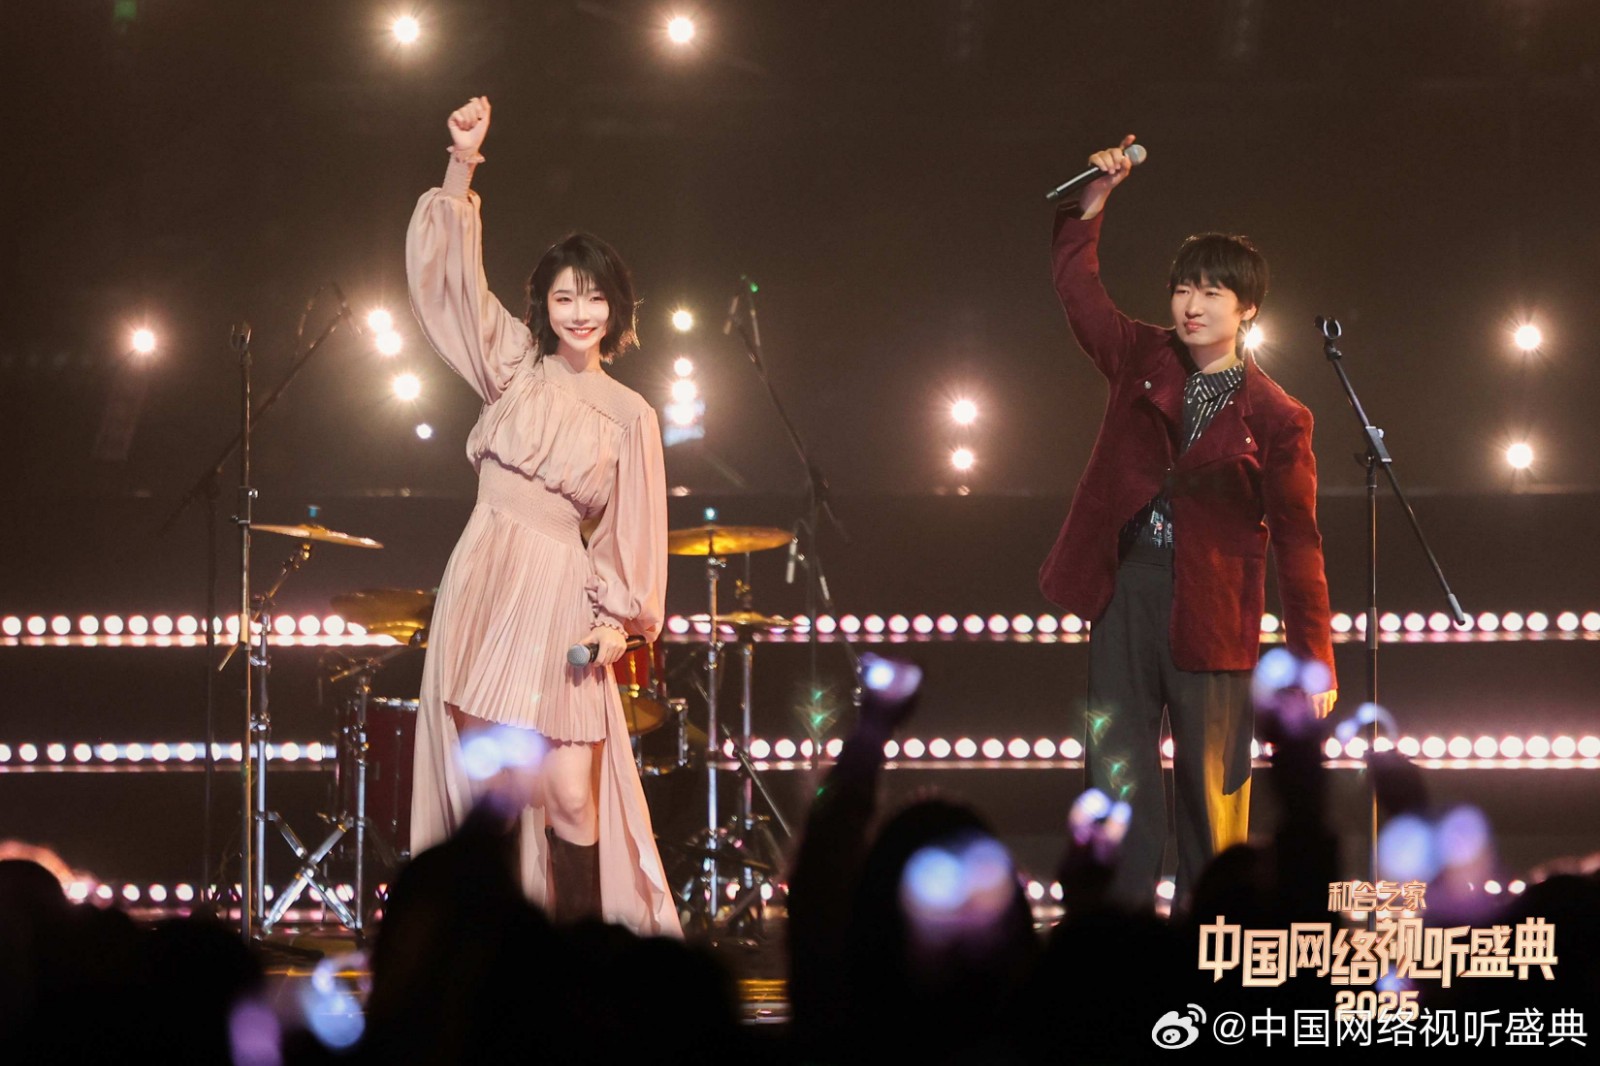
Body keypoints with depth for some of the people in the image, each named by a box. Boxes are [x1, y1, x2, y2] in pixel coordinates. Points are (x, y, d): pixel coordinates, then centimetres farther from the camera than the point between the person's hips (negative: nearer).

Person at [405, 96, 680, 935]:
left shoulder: (630, 417, 10)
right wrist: (461, 168, -7)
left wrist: (620, 616, -5)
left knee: (570, 794, -7)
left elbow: (633, 530, 9)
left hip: (565, 600, -1)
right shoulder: (514, 367, 11)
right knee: (485, 779, -4)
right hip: (487, 584, 1)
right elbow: (454, 275, 4)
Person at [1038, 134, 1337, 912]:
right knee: (1116, 769, 0)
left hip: (1209, 607, -3)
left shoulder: (1275, 419, -3)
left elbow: (1296, 540, -4)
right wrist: (1091, 205, -4)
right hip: (1126, 585, 3)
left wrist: (1314, 656, -7)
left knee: (1211, 785, 2)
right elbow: (1079, 291, 11)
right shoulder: (1142, 360, 8)